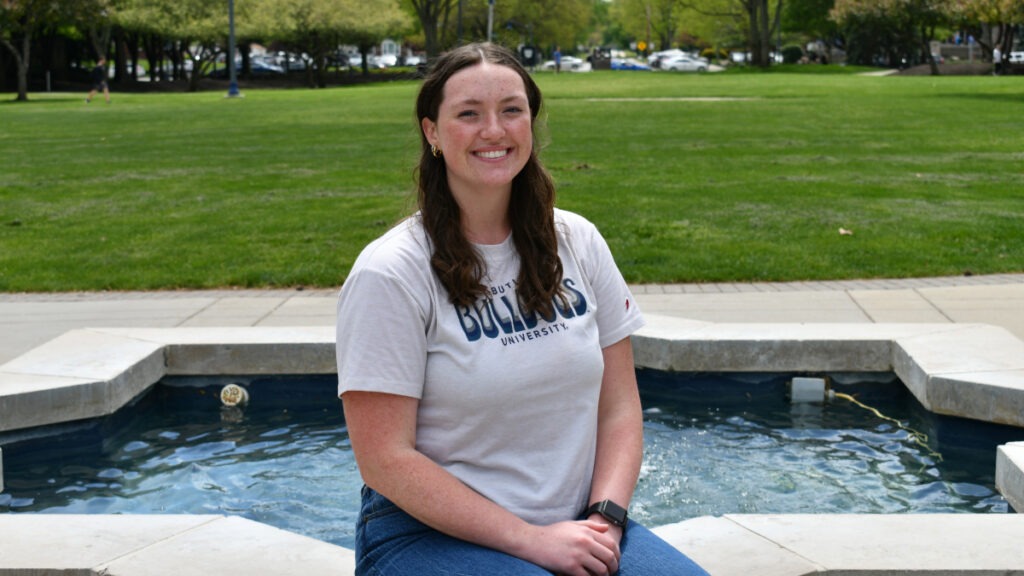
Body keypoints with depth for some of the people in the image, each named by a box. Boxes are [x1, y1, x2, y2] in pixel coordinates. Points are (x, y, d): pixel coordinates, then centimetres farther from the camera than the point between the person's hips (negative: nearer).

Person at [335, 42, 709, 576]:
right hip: (431, 533, -4)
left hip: (574, 527, 5)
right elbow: (385, 460, -13)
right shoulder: (390, 273, -10)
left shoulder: (578, 243, 6)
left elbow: (619, 406, 8)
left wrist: (605, 518, -9)